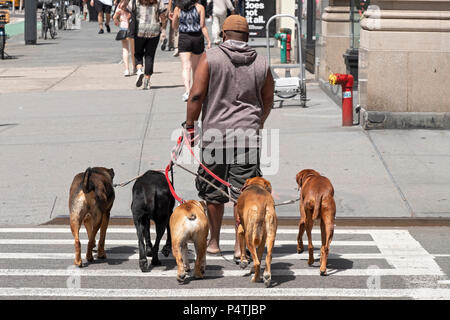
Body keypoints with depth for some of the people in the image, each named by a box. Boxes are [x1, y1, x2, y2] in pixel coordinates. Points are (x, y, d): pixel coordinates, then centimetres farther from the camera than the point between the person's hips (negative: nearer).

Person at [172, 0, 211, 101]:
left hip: (184, 37, -1)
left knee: (186, 66, -7)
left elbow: (174, 26, 11)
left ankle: (187, 90, -26)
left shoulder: (178, 9, 1)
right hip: (197, 37, 1)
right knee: (196, 67, 17)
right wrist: (208, 41, -5)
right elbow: (202, 26, -7)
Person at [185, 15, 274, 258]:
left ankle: (214, 242, 24)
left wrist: (190, 126, 1)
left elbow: (196, 95, -9)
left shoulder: (210, 58, -4)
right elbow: (268, 101, 16)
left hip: (215, 132, -1)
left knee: (213, 192, 13)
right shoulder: (261, 64, 5)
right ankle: (240, 246, 0)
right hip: (248, 133, 1)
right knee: (243, 192, 3)